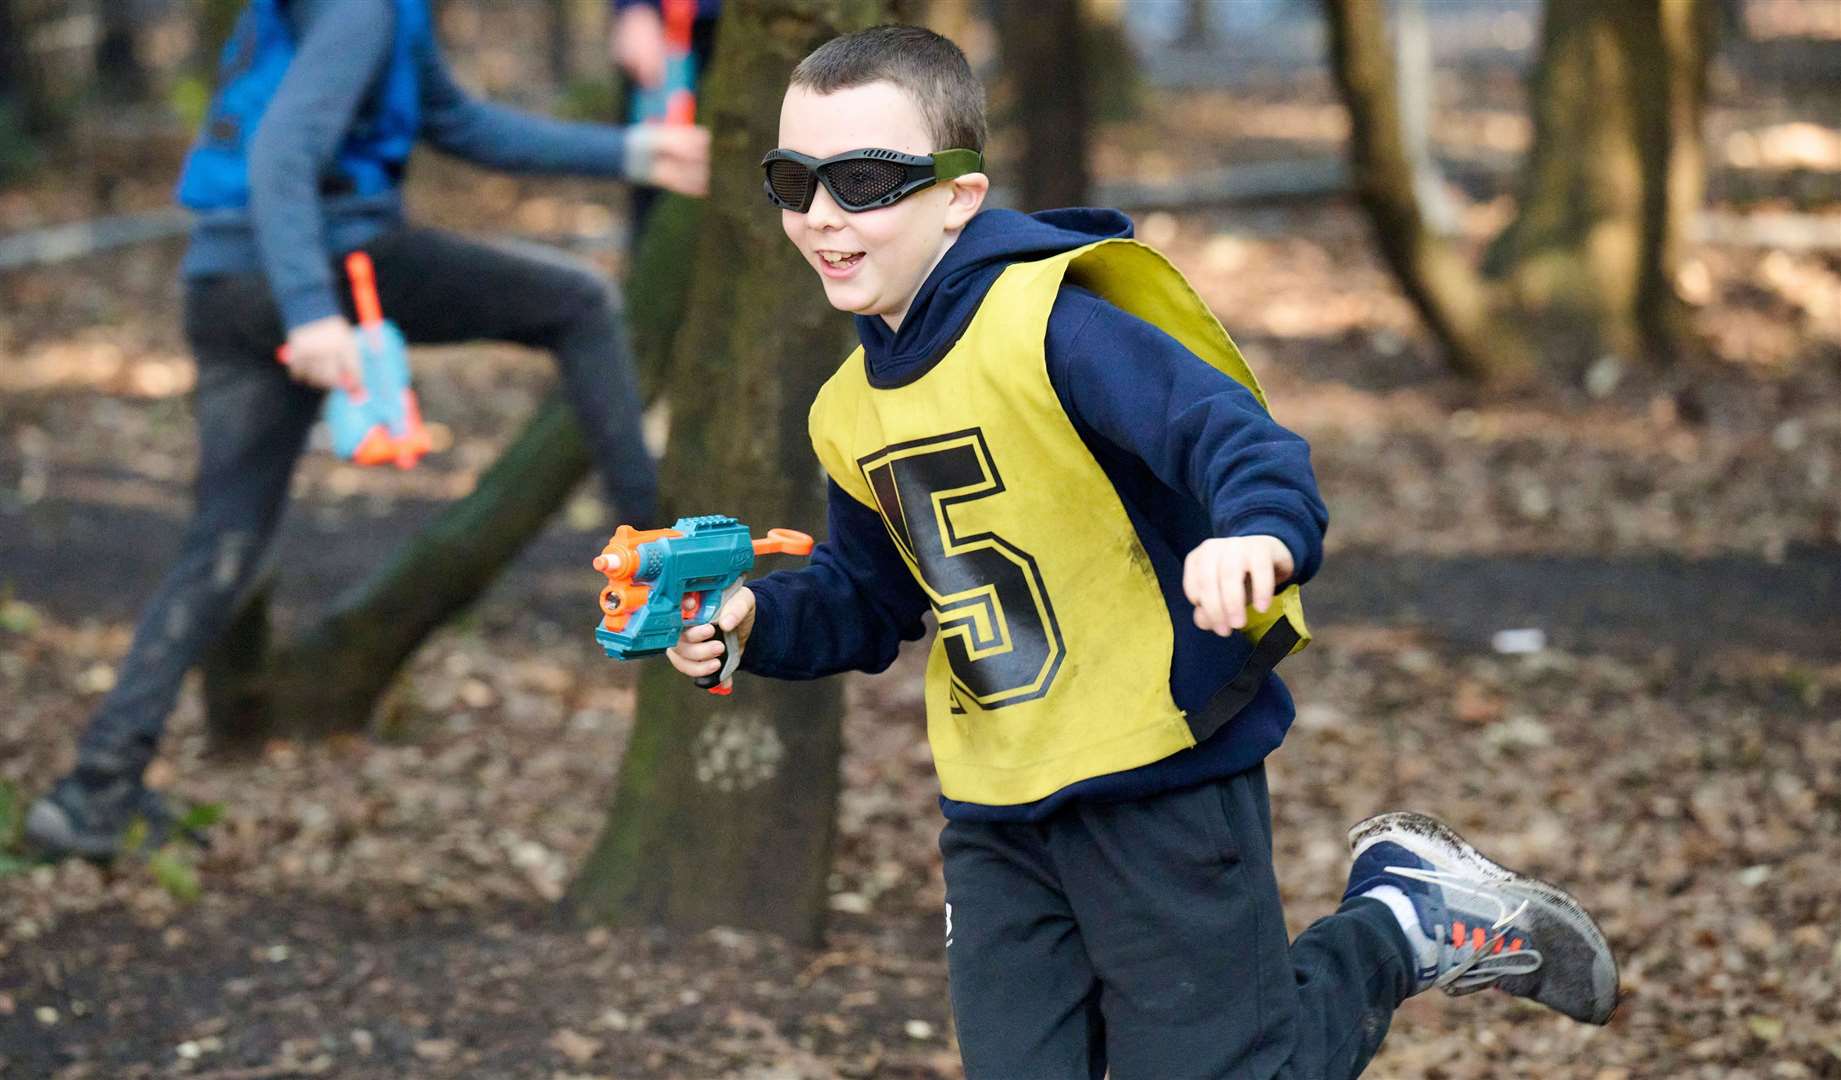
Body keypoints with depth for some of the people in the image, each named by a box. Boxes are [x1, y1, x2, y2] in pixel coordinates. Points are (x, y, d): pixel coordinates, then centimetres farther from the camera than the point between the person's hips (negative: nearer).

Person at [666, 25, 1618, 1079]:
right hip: (996, 818, 7)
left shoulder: (1048, 323, -19)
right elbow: (867, 598, 20)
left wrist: (1261, 529, -54)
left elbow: (1228, 430, -32)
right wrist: (751, 620, 0)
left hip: (1164, 779, -7)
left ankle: (1403, 924, 21)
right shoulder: (851, 410, 7)